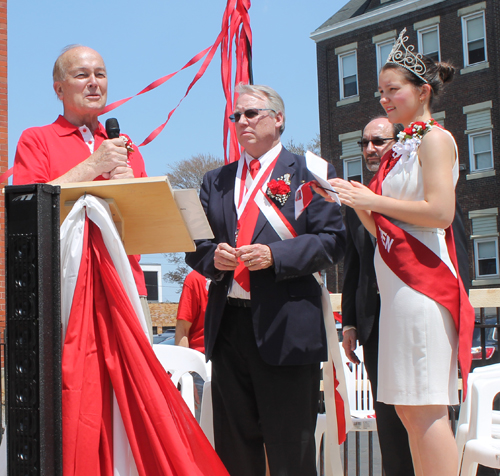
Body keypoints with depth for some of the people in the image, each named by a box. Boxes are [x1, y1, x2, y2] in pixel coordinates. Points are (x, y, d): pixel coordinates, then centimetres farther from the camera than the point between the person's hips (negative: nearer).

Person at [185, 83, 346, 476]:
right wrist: (212, 256, -7)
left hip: (285, 326, -5)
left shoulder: (309, 172, 3)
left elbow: (332, 240, -5)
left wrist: (275, 255, -18)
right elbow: (194, 245, 16)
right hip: (227, 323, 5)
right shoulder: (216, 181, 19)